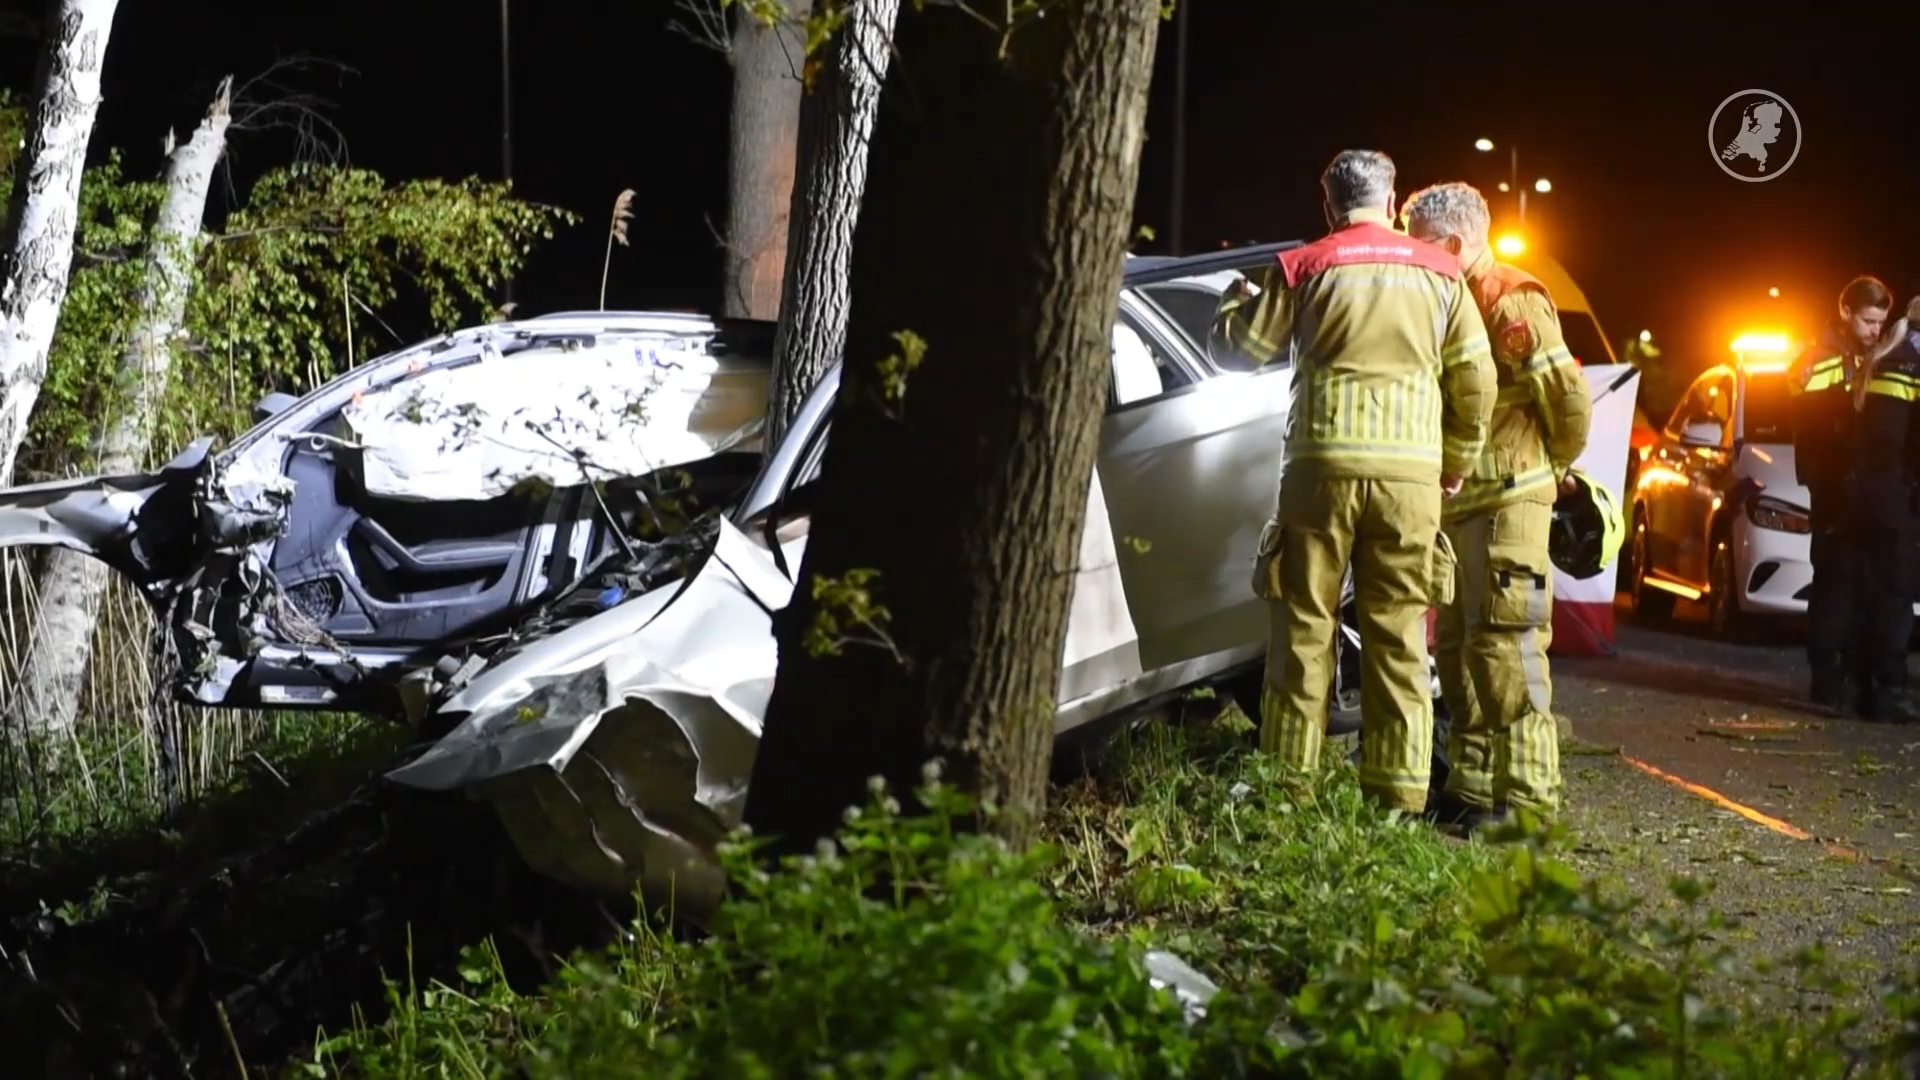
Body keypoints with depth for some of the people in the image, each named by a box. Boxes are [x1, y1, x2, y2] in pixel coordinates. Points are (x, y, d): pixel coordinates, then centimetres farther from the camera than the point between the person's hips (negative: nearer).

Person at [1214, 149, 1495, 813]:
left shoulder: (1304, 267, 2)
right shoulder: (1439, 274, 9)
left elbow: (1254, 342, 14)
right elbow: (1477, 379, 9)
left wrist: (1238, 301, 36)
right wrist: (1457, 463, 21)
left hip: (1325, 462, -2)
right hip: (1411, 472, 2)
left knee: (1305, 625, 5)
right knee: (1399, 634, 5)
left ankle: (1289, 779, 5)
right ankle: (1400, 794, 4)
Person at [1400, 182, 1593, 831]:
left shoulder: (1514, 301, -10)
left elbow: (1568, 395, -13)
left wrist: (1554, 467, 0)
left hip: (1508, 501, -10)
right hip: (1457, 504, 10)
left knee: (1506, 648, -10)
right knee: (1457, 649, 11)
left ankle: (1528, 798, -8)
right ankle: (1471, 787, 18)